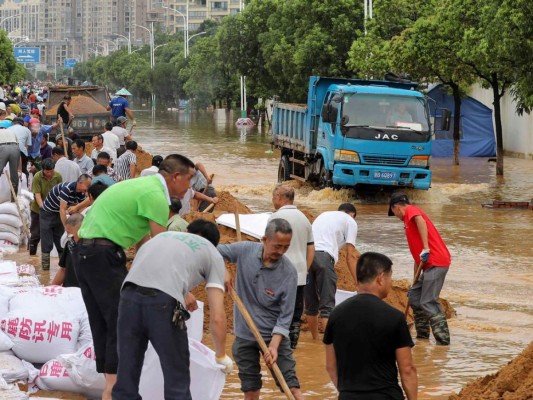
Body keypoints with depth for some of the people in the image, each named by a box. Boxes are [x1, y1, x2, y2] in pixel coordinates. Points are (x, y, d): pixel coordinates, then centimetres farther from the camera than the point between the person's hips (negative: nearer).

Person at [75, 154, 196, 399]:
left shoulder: (144, 186, 20)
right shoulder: (155, 195, -11)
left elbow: (144, 241, 23)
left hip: (86, 254, 10)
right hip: (105, 256, -10)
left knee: (102, 324, 12)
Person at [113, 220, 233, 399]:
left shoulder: (163, 236, 36)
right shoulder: (212, 254, 23)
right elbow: (217, 317, 14)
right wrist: (221, 356, 29)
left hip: (129, 297, 4)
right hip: (163, 303, -4)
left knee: (126, 378, 12)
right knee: (177, 382, 9)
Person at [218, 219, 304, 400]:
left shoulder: (289, 272, -17)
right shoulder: (245, 250, -11)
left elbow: (285, 315, -15)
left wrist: (274, 346, -25)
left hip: (274, 334, -3)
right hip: (244, 333, 3)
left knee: (290, 382, -6)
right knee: (250, 385, 10)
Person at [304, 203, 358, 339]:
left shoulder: (324, 215, 33)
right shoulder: (350, 221, 15)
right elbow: (350, 256, 9)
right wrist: (357, 282, 11)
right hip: (324, 256, -5)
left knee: (310, 303, 16)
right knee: (327, 305, -5)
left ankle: (315, 338, 28)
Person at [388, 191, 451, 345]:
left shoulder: (410, 210, 0)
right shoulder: (411, 218, 27)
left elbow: (420, 220, -25)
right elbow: (417, 254, 28)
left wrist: (425, 248, -29)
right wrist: (416, 279, 28)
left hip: (435, 263, -10)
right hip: (430, 264, 10)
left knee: (428, 302, -12)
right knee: (414, 295, 15)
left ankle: (443, 340, -16)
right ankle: (422, 335, 20)